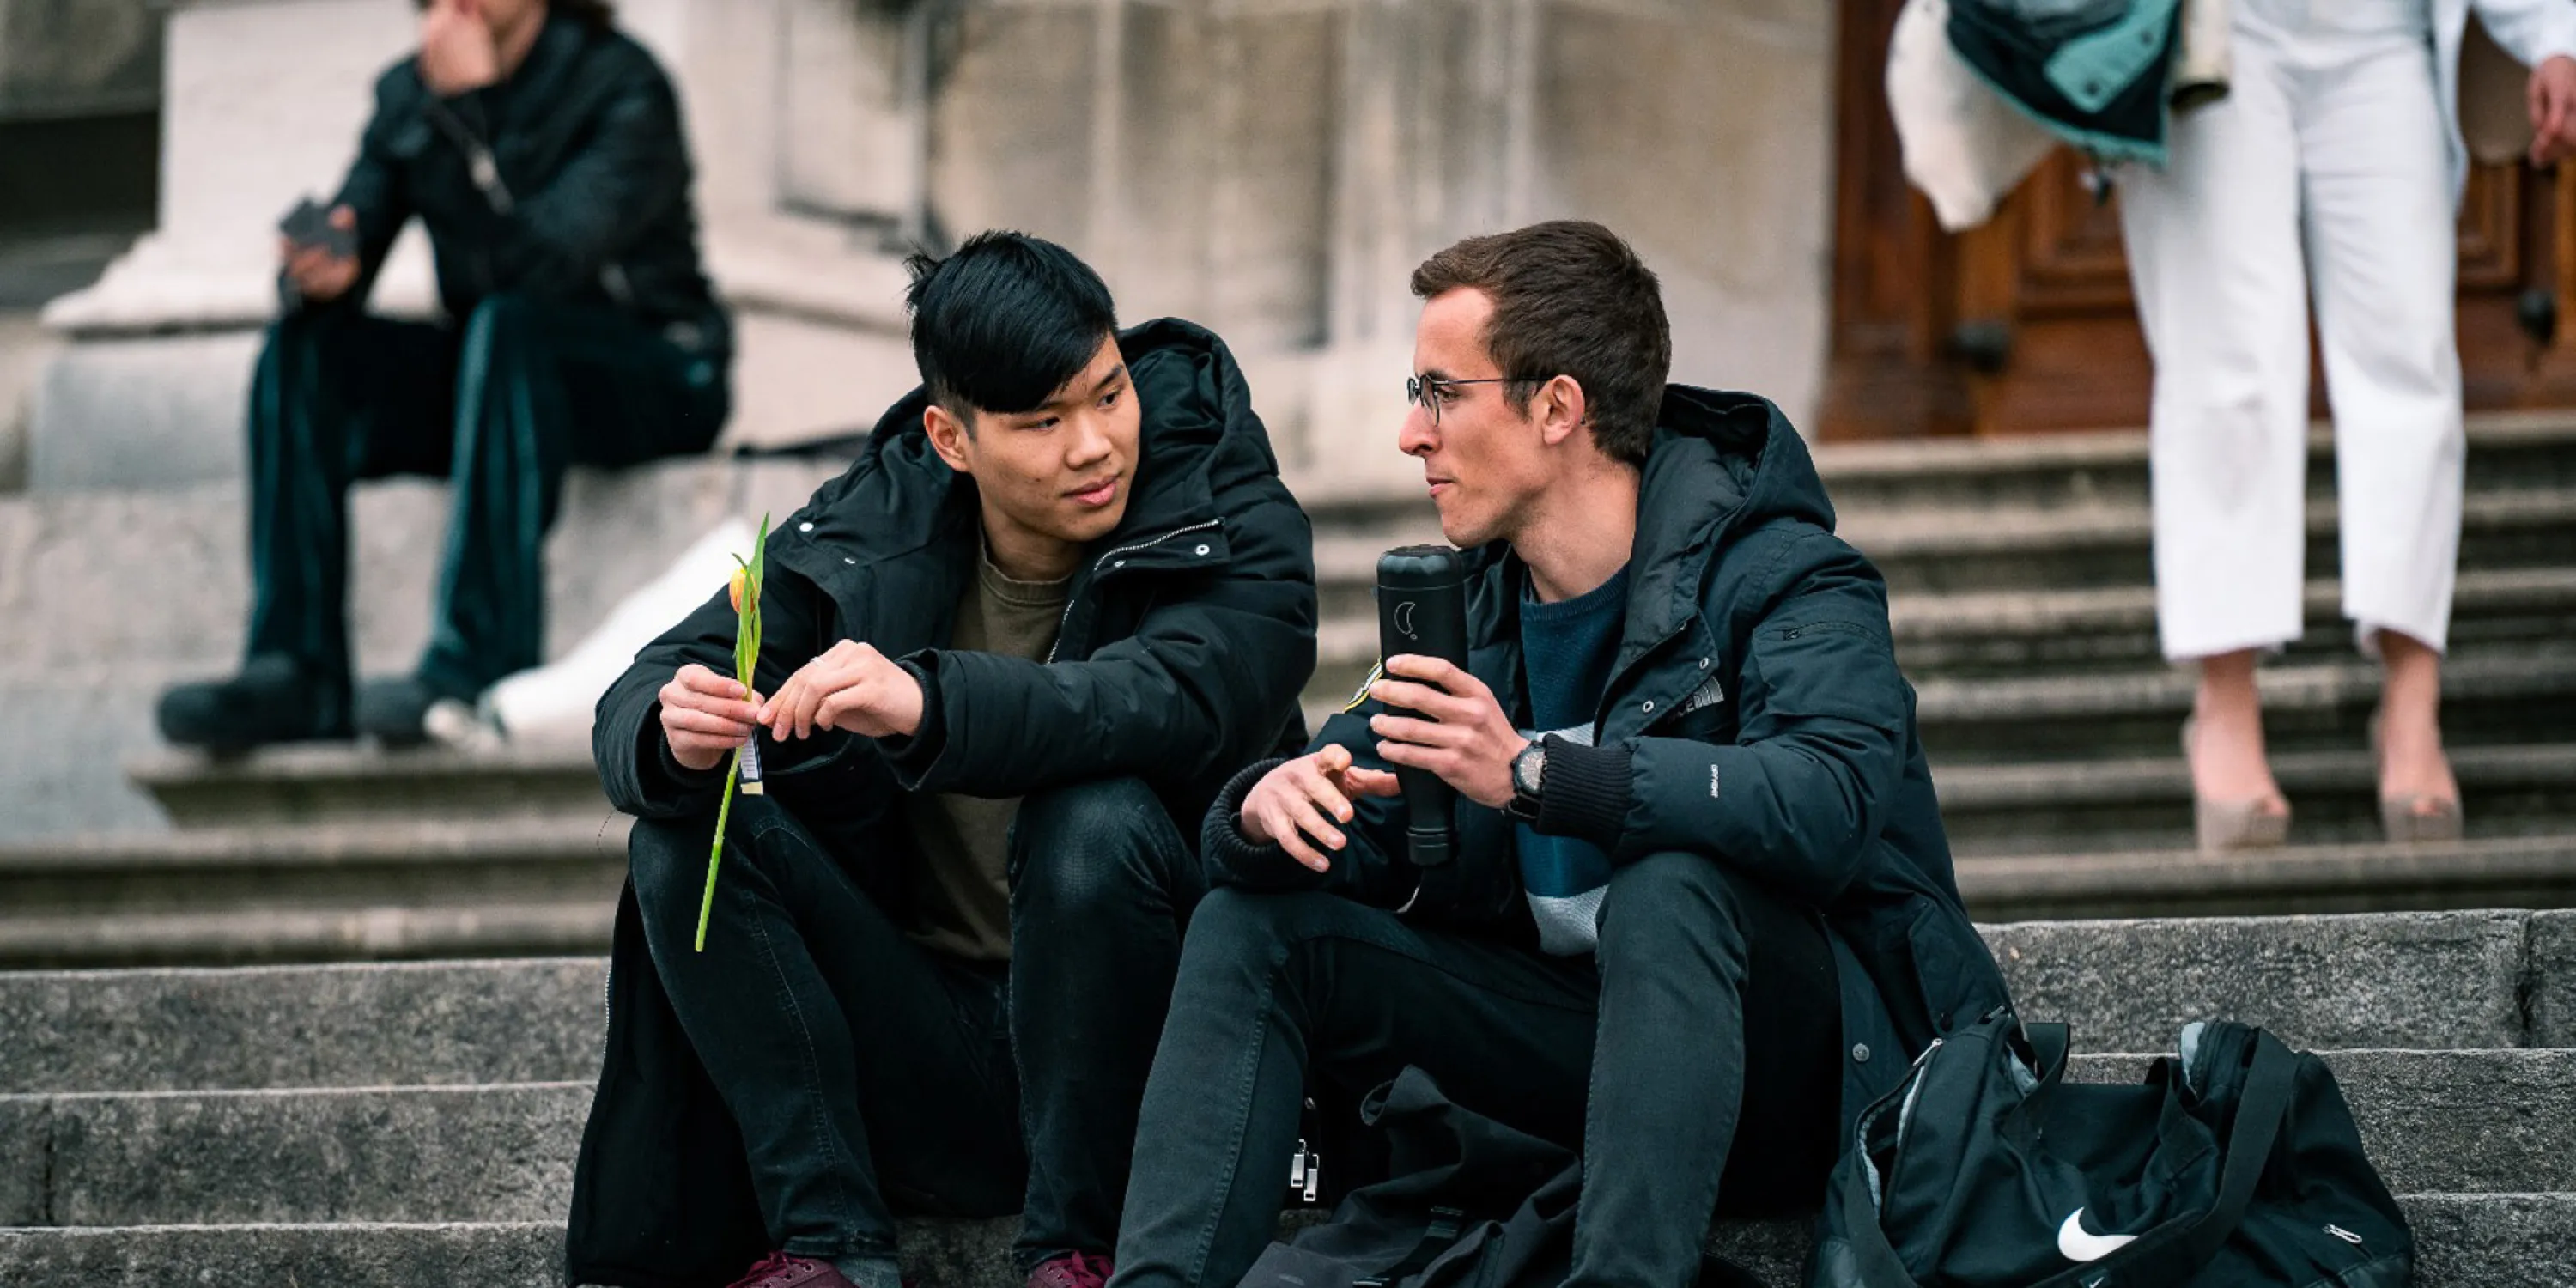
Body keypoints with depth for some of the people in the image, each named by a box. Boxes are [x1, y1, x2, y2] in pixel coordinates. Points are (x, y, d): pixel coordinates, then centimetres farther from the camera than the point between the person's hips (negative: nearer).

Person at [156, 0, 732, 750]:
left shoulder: (623, 89, -17)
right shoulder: (409, 93, 1)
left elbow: (532, 264, -30)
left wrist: (468, 108, -32)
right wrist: (320, 272, -29)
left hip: (657, 385, -6)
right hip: (495, 375, 6)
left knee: (505, 326, -35)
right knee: (303, 346, -15)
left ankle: (482, 667, -39)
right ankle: (296, 673, -21)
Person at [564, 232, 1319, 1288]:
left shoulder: (1233, 529, -8)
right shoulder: (861, 536, 1)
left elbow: (1173, 700, -31)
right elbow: (637, 708, -5)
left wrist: (929, 706, -47)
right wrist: (673, 736, -31)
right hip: (926, 1058, 4)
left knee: (1099, 819, -32)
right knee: (688, 828, -14)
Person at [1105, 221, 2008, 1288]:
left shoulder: (1777, 580, -16)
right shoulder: (1474, 606, 7)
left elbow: (1829, 808, -35)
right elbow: (1347, 821, 5)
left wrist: (1533, 774, -42)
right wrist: (1270, 812, -21)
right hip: (1591, 1036, 7)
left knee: (1670, 882, -37)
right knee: (1255, 918, -3)